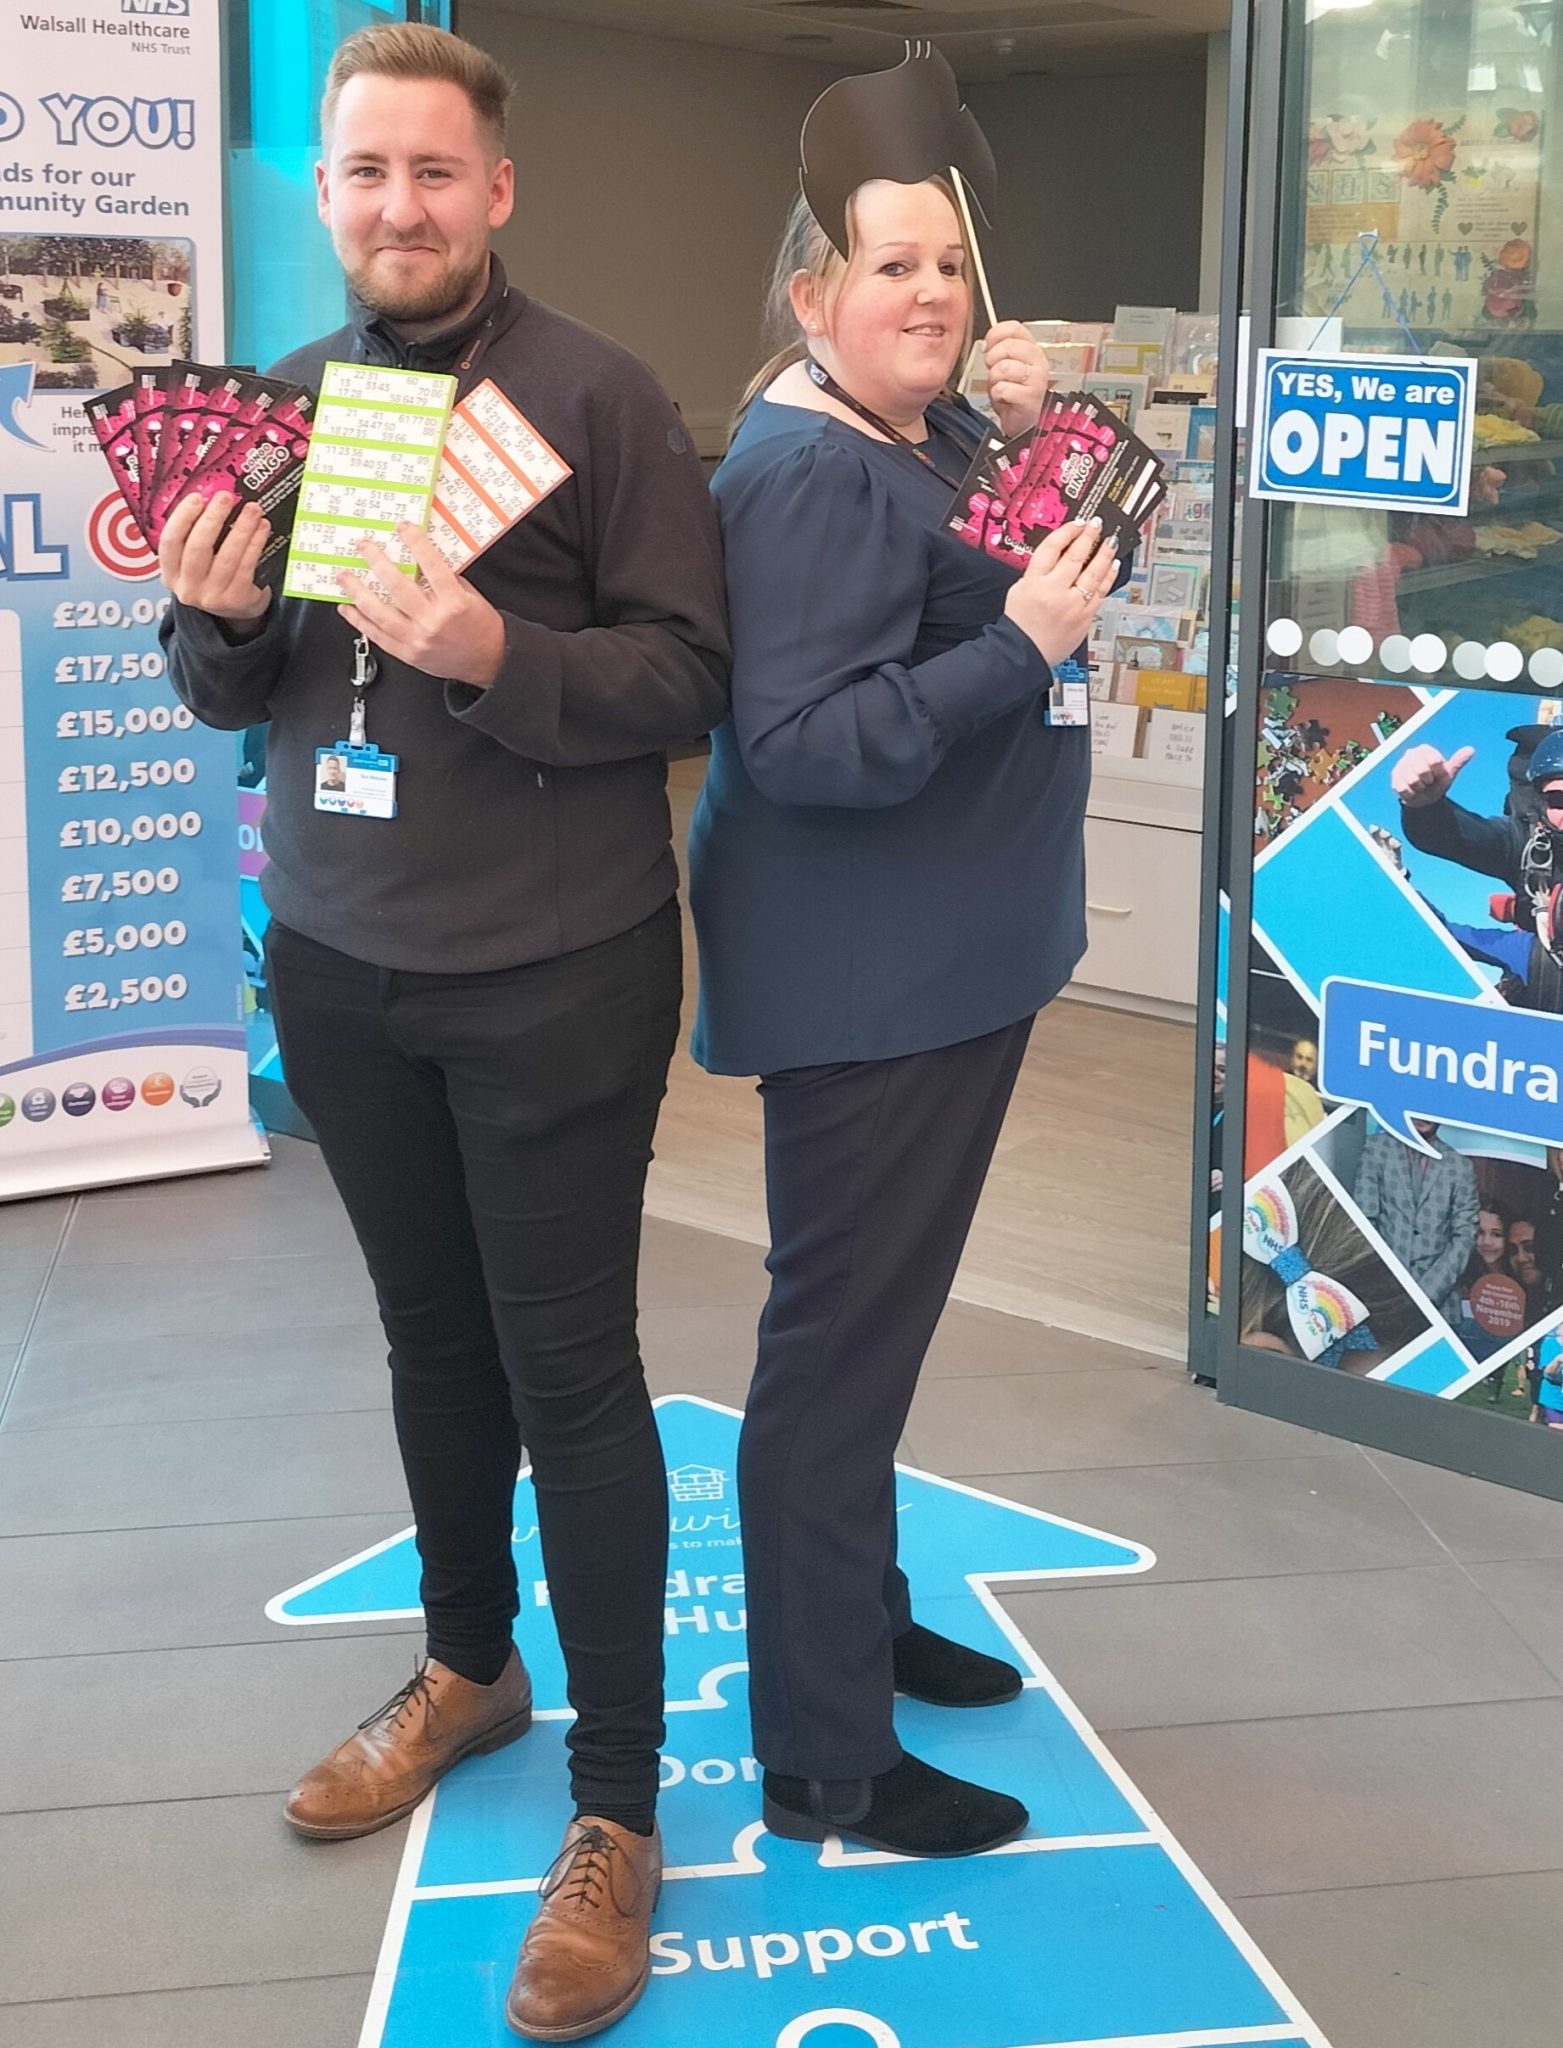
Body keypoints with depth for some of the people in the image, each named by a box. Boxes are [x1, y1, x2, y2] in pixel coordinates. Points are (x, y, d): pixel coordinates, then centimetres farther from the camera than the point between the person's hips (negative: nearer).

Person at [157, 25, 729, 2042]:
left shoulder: (593, 396, -9)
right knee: (432, 1341, 17)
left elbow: (688, 671, -11)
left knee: (568, 1367, 1)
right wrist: (218, 621, -11)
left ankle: (617, 1802, 14)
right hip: (338, 964, 5)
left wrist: (496, 658, -26)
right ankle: (468, 1668, 38)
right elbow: (230, 700, 11)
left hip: (552, 970, -5)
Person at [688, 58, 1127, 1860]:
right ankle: (825, 1767, 8)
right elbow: (804, 742, -27)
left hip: (942, 963, 11)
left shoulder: (902, 444, 11)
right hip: (861, 981, -11)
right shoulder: (809, 473, -19)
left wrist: (1019, 443, 3)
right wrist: (1020, 646, -29)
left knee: (878, 1313, 21)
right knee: (841, 1338, -3)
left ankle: (865, 1624, 39)